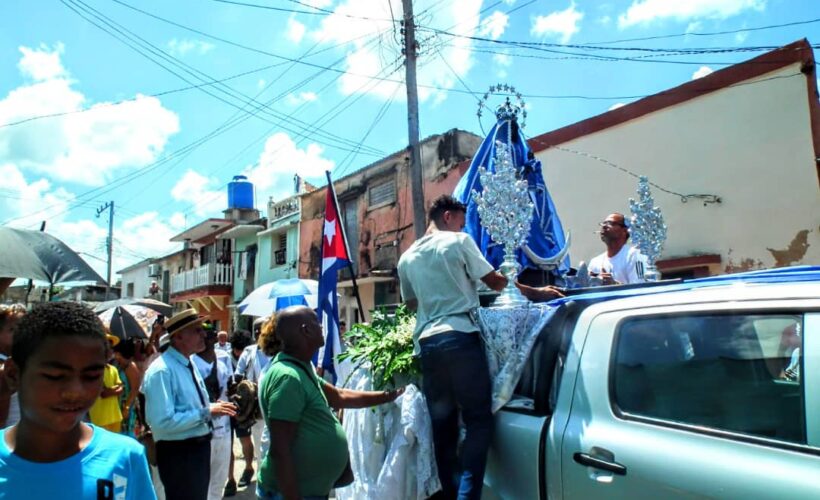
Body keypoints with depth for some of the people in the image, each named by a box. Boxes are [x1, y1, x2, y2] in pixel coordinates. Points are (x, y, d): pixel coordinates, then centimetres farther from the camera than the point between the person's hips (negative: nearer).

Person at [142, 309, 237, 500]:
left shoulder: (189, 364, 9)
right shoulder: (162, 370, -23)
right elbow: (163, 422, -30)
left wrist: (211, 408, -1)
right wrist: (206, 412, -24)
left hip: (200, 447, 9)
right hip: (178, 454, -9)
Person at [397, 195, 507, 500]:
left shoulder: (407, 258, 18)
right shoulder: (459, 241, 2)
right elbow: (493, 281, 5)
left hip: (427, 342, 6)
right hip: (460, 336, -5)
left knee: (442, 424, 11)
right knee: (479, 418, -1)